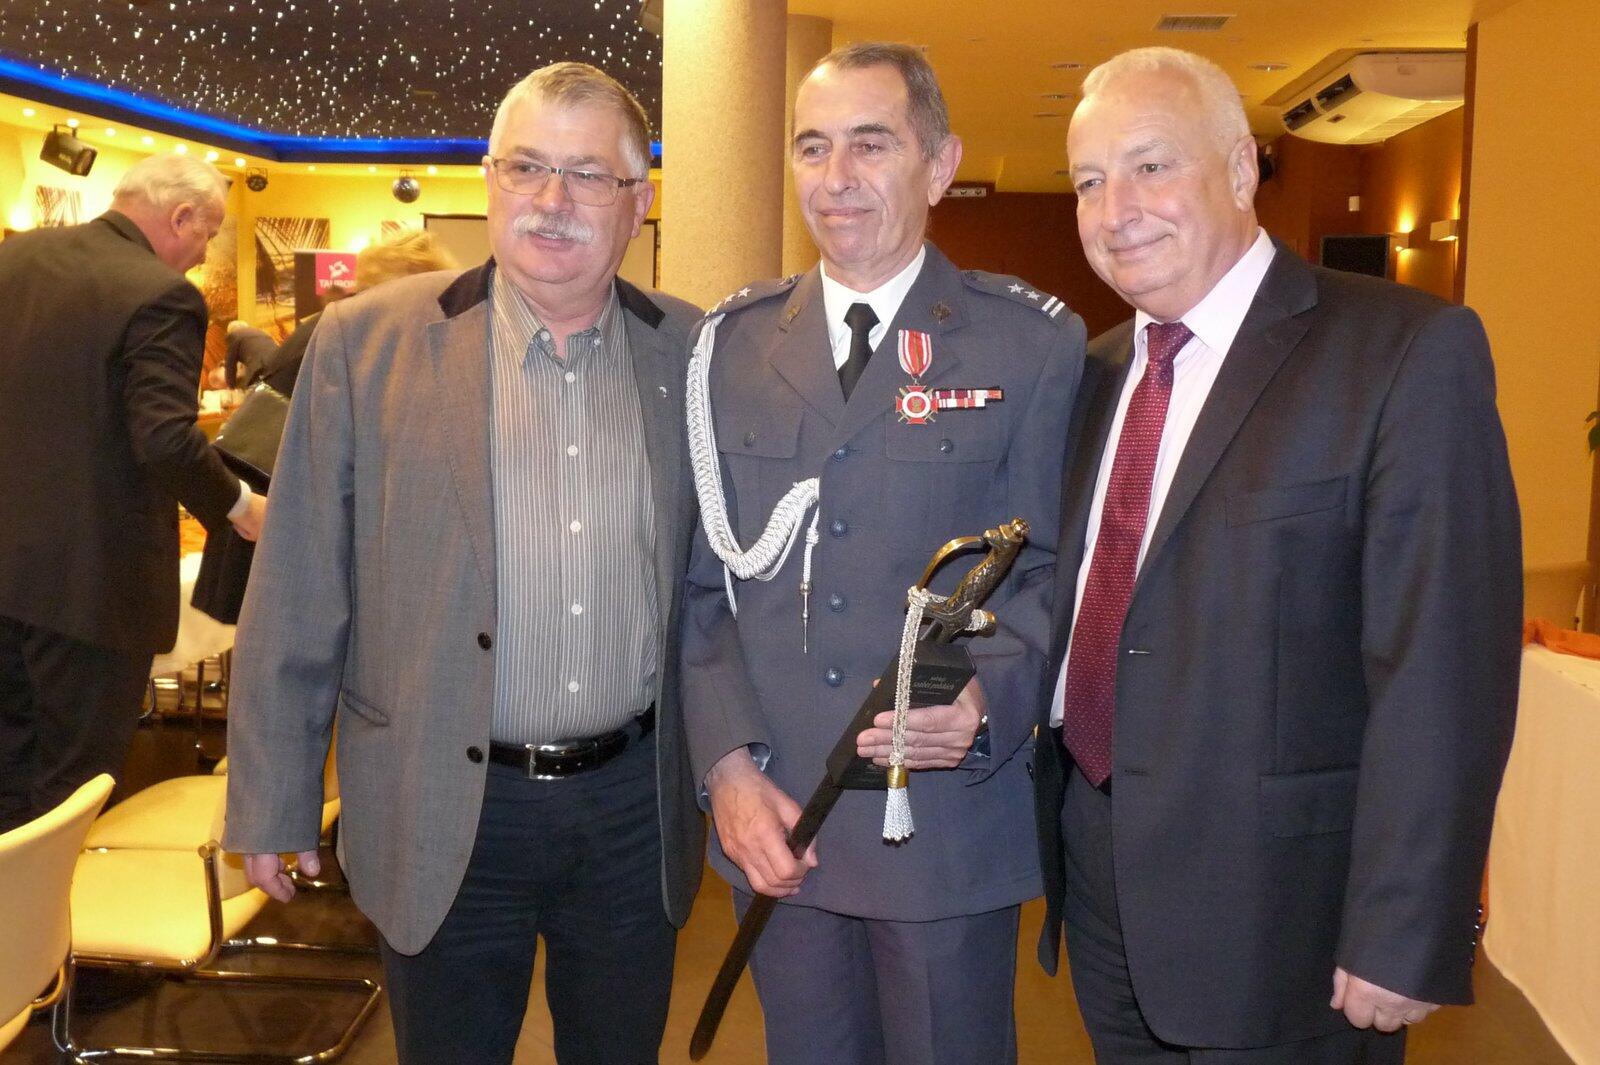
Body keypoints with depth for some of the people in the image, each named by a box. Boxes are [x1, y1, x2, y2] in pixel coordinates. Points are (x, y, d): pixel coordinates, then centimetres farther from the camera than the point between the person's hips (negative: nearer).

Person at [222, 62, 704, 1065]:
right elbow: (299, 596, -4)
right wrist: (273, 803, -1)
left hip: (638, 808, 2)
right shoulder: (367, 341, -6)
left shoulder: (695, 353, 0)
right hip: (447, 816, -1)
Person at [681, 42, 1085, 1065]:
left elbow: (1049, 571, -3)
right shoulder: (732, 341, 4)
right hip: (772, 823, 3)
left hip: (951, 818, -2)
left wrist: (988, 698, -22)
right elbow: (700, 580, 5)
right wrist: (728, 761, -5)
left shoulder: (1033, 342, -4)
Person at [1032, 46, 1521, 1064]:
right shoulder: (1096, 372, 8)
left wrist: (1402, 940, -18)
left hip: (1276, 905, -5)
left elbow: (1442, 668, -17)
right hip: (1099, 881, 6)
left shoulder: (1408, 351, -13)